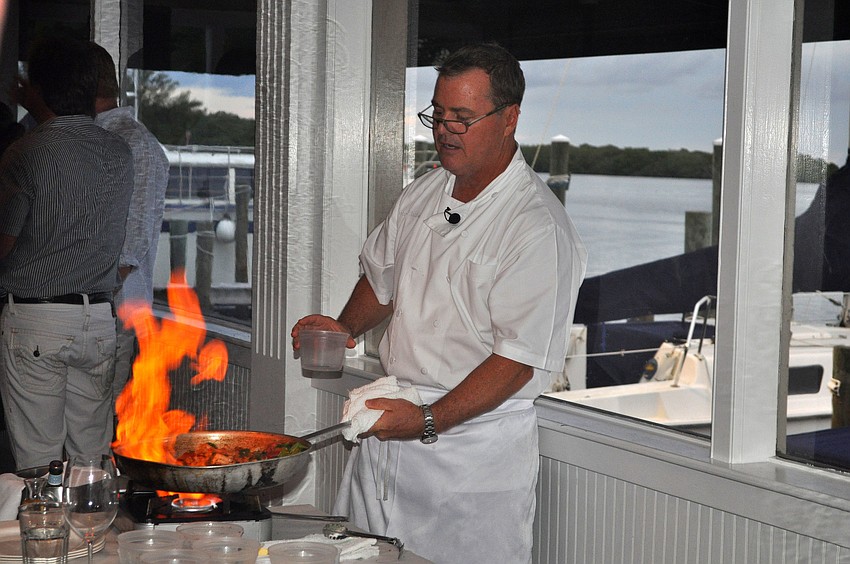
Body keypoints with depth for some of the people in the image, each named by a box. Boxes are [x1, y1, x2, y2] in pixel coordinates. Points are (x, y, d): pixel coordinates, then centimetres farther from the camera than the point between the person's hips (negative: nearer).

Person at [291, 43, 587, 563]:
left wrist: (428, 421, -27)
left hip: (476, 447, -7)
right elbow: (382, 278, 24)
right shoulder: (424, 195, 8)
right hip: (389, 426, 7)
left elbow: (519, 358, -21)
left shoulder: (538, 227, -17)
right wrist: (345, 328, 5)